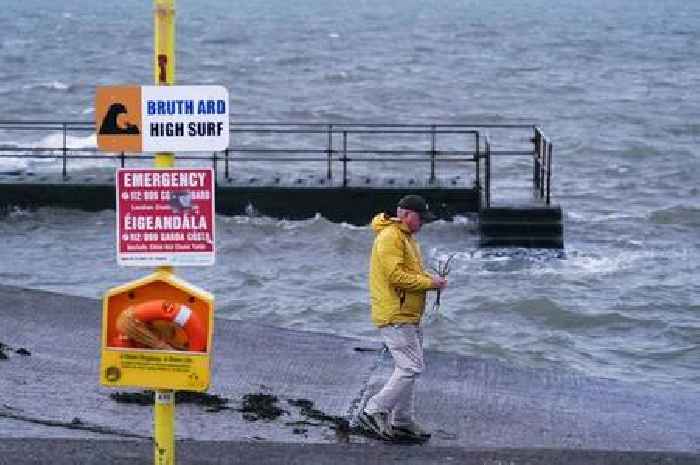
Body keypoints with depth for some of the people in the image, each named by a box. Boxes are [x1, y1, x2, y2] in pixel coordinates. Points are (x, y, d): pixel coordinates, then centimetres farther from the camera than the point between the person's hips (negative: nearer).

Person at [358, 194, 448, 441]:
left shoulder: (406, 237, 19)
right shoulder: (390, 237, -15)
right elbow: (396, 276, -23)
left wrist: (430, 278, 7)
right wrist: (429, 282, -15)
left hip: (408, 316, 11)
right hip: (395, 316, -11)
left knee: (407, 369, 14)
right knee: (410, 368, -13)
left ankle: (402, 421, 21)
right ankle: (373, 412, -9)